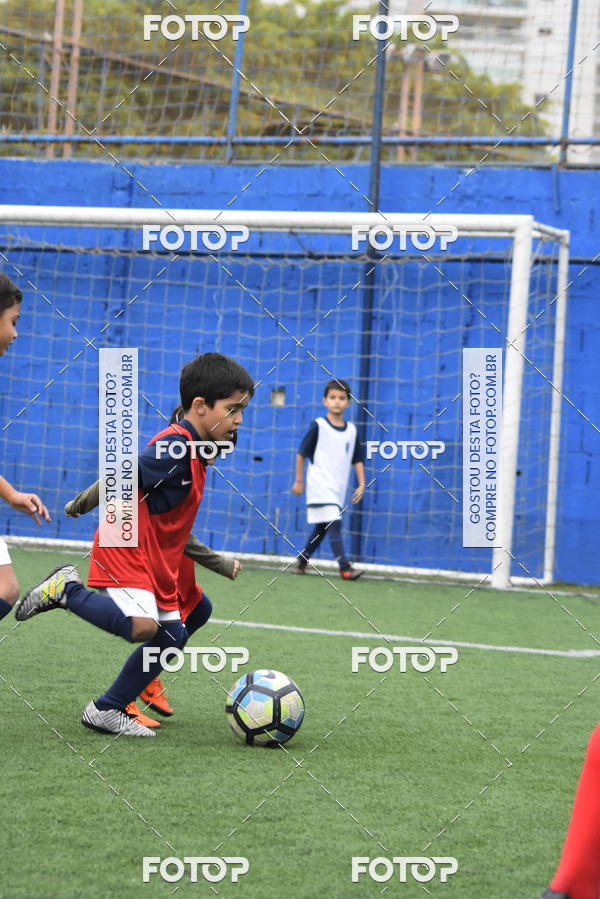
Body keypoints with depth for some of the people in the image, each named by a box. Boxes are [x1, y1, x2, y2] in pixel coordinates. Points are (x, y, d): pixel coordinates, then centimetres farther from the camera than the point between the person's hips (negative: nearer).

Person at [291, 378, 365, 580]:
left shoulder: (351, 430, 9)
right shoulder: (318, 426, -6)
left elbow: (357, 459, 14)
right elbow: (301, 453, 0)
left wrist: (361, 484, 6)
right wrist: (299, 481, 1)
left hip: (338, 488, 6)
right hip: (320, 485, -6)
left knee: (321, 529, 12)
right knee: (334, 524, -16)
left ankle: (301, 561, 27)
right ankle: (345, 567, -21)